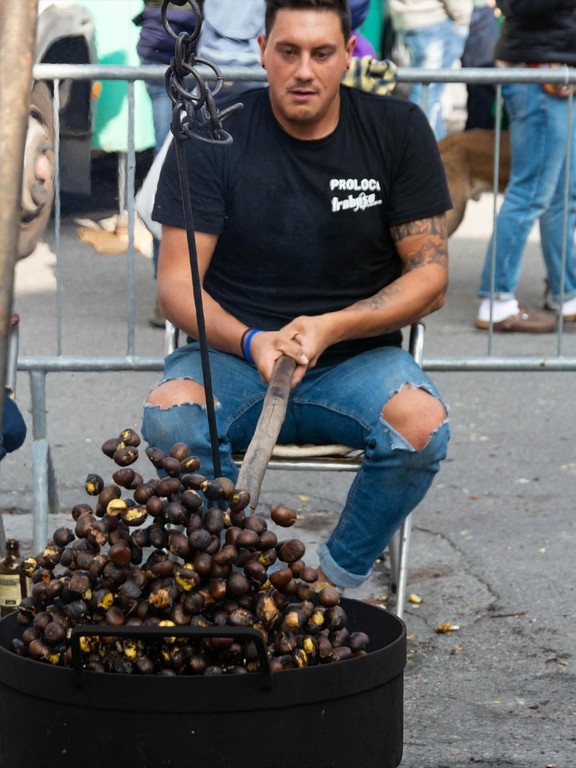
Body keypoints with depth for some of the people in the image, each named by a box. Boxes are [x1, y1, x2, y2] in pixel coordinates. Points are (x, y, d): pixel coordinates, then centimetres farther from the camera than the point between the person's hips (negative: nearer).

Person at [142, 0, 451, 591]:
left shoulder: (398, 130, -1)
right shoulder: (212, 137, -4)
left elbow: (430, 275, 0)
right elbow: (177, 285, -5)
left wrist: (329, 328, -16)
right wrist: (251, 343, -25)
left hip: (356, 357, 0)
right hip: (233, 350, 0)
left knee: (421, 425, -32)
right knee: (168, 417, -33)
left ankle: (333, 580, -9)